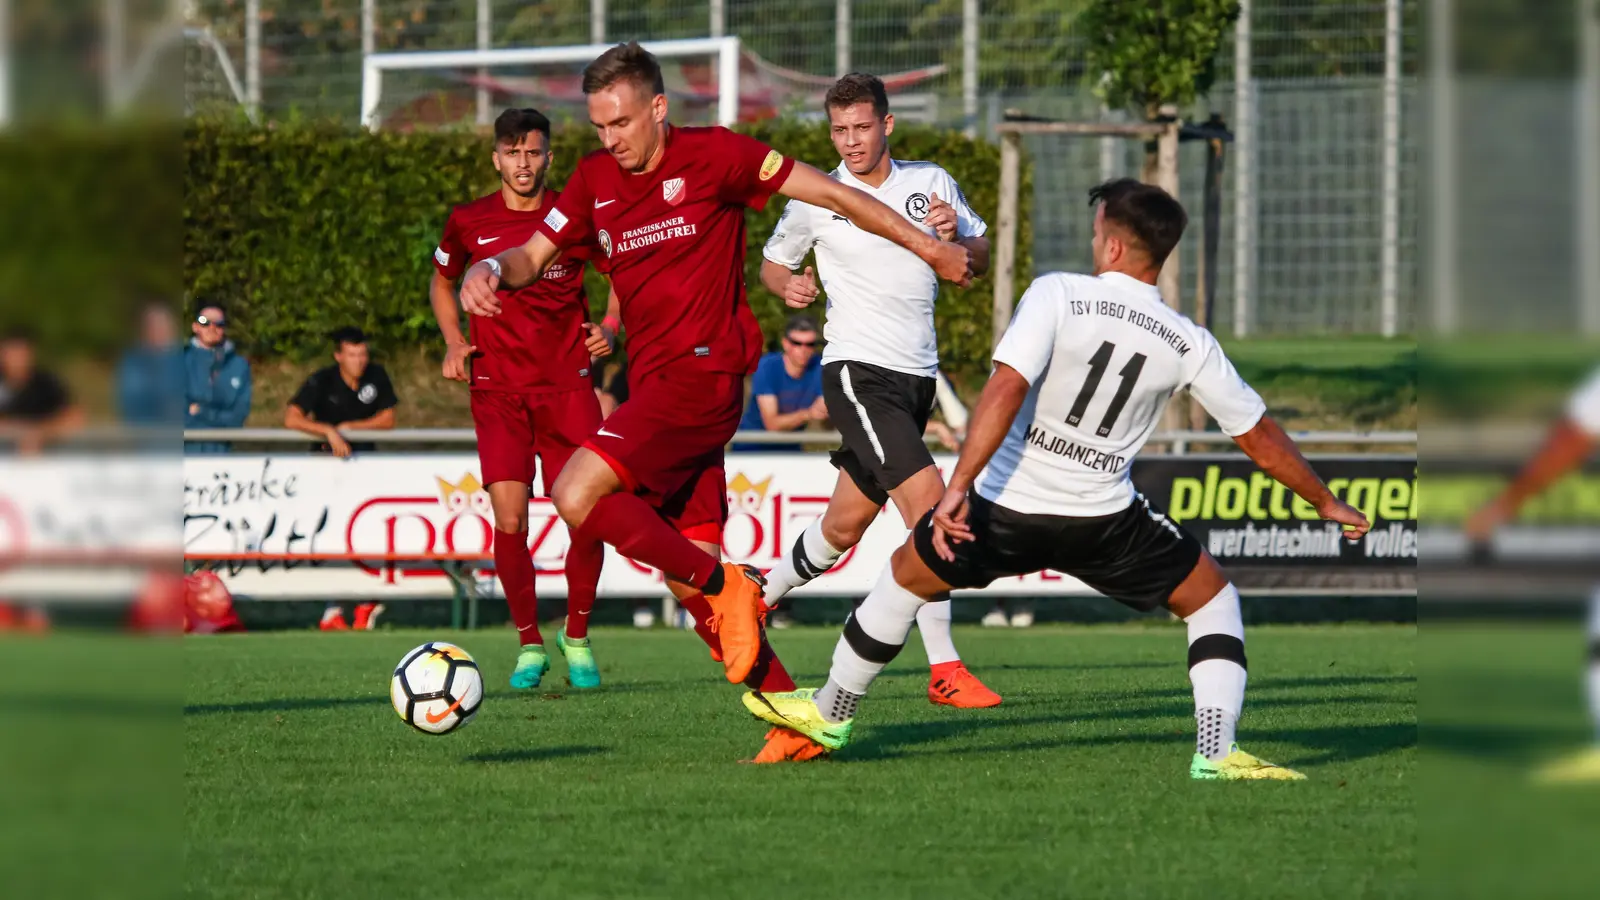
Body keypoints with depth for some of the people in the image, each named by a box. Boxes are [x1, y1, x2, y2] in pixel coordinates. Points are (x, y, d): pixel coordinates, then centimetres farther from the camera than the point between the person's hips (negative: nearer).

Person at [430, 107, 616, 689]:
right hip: (498, 391, 0)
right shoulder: (469, 223, 2)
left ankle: (577, 637, 15)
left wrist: (608, 328, -2)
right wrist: (453, 341, 4)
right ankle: (529, 645, 6)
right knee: (509, 520, -12)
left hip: (568, 385, 0)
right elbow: (442, 281, 20)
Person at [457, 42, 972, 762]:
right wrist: (491, 270, -12)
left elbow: (827, 192, -2)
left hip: (702, 372, -7)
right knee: (690, 582, 3)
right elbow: (536, 254, 13)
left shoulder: (710, 156, -6)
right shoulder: (595, 179, 12)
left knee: (576, 494, -23)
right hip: (652, 380, 8)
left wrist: (929, 248, 1)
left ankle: (725, 589, -12)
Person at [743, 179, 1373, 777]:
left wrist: (959, 487, -25)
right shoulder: (1187, 344, -2)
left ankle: (830, 714, 38)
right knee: (1212, 597, 19)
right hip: (1103, 520, 1)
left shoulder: (1057, 295, -11)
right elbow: (1258, 437, 5)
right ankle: (1216, 753, 4)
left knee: (906, 577, 24)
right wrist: (1327, 504, 19)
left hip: (1005, 506, -1)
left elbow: (1006, 390, -24)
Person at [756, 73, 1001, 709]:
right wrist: (788, 285, -9)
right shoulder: (815, 199, -1)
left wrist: (954, 239, -8)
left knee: (844, 525, 12)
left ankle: (760, 598, 38)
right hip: (858, 371, -5)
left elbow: (981, 259, 14)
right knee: (928, 500, -21)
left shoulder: (931, 184, 7)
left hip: (917, 374, 5)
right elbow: (773, 261, 14)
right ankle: (944, 669, -21)